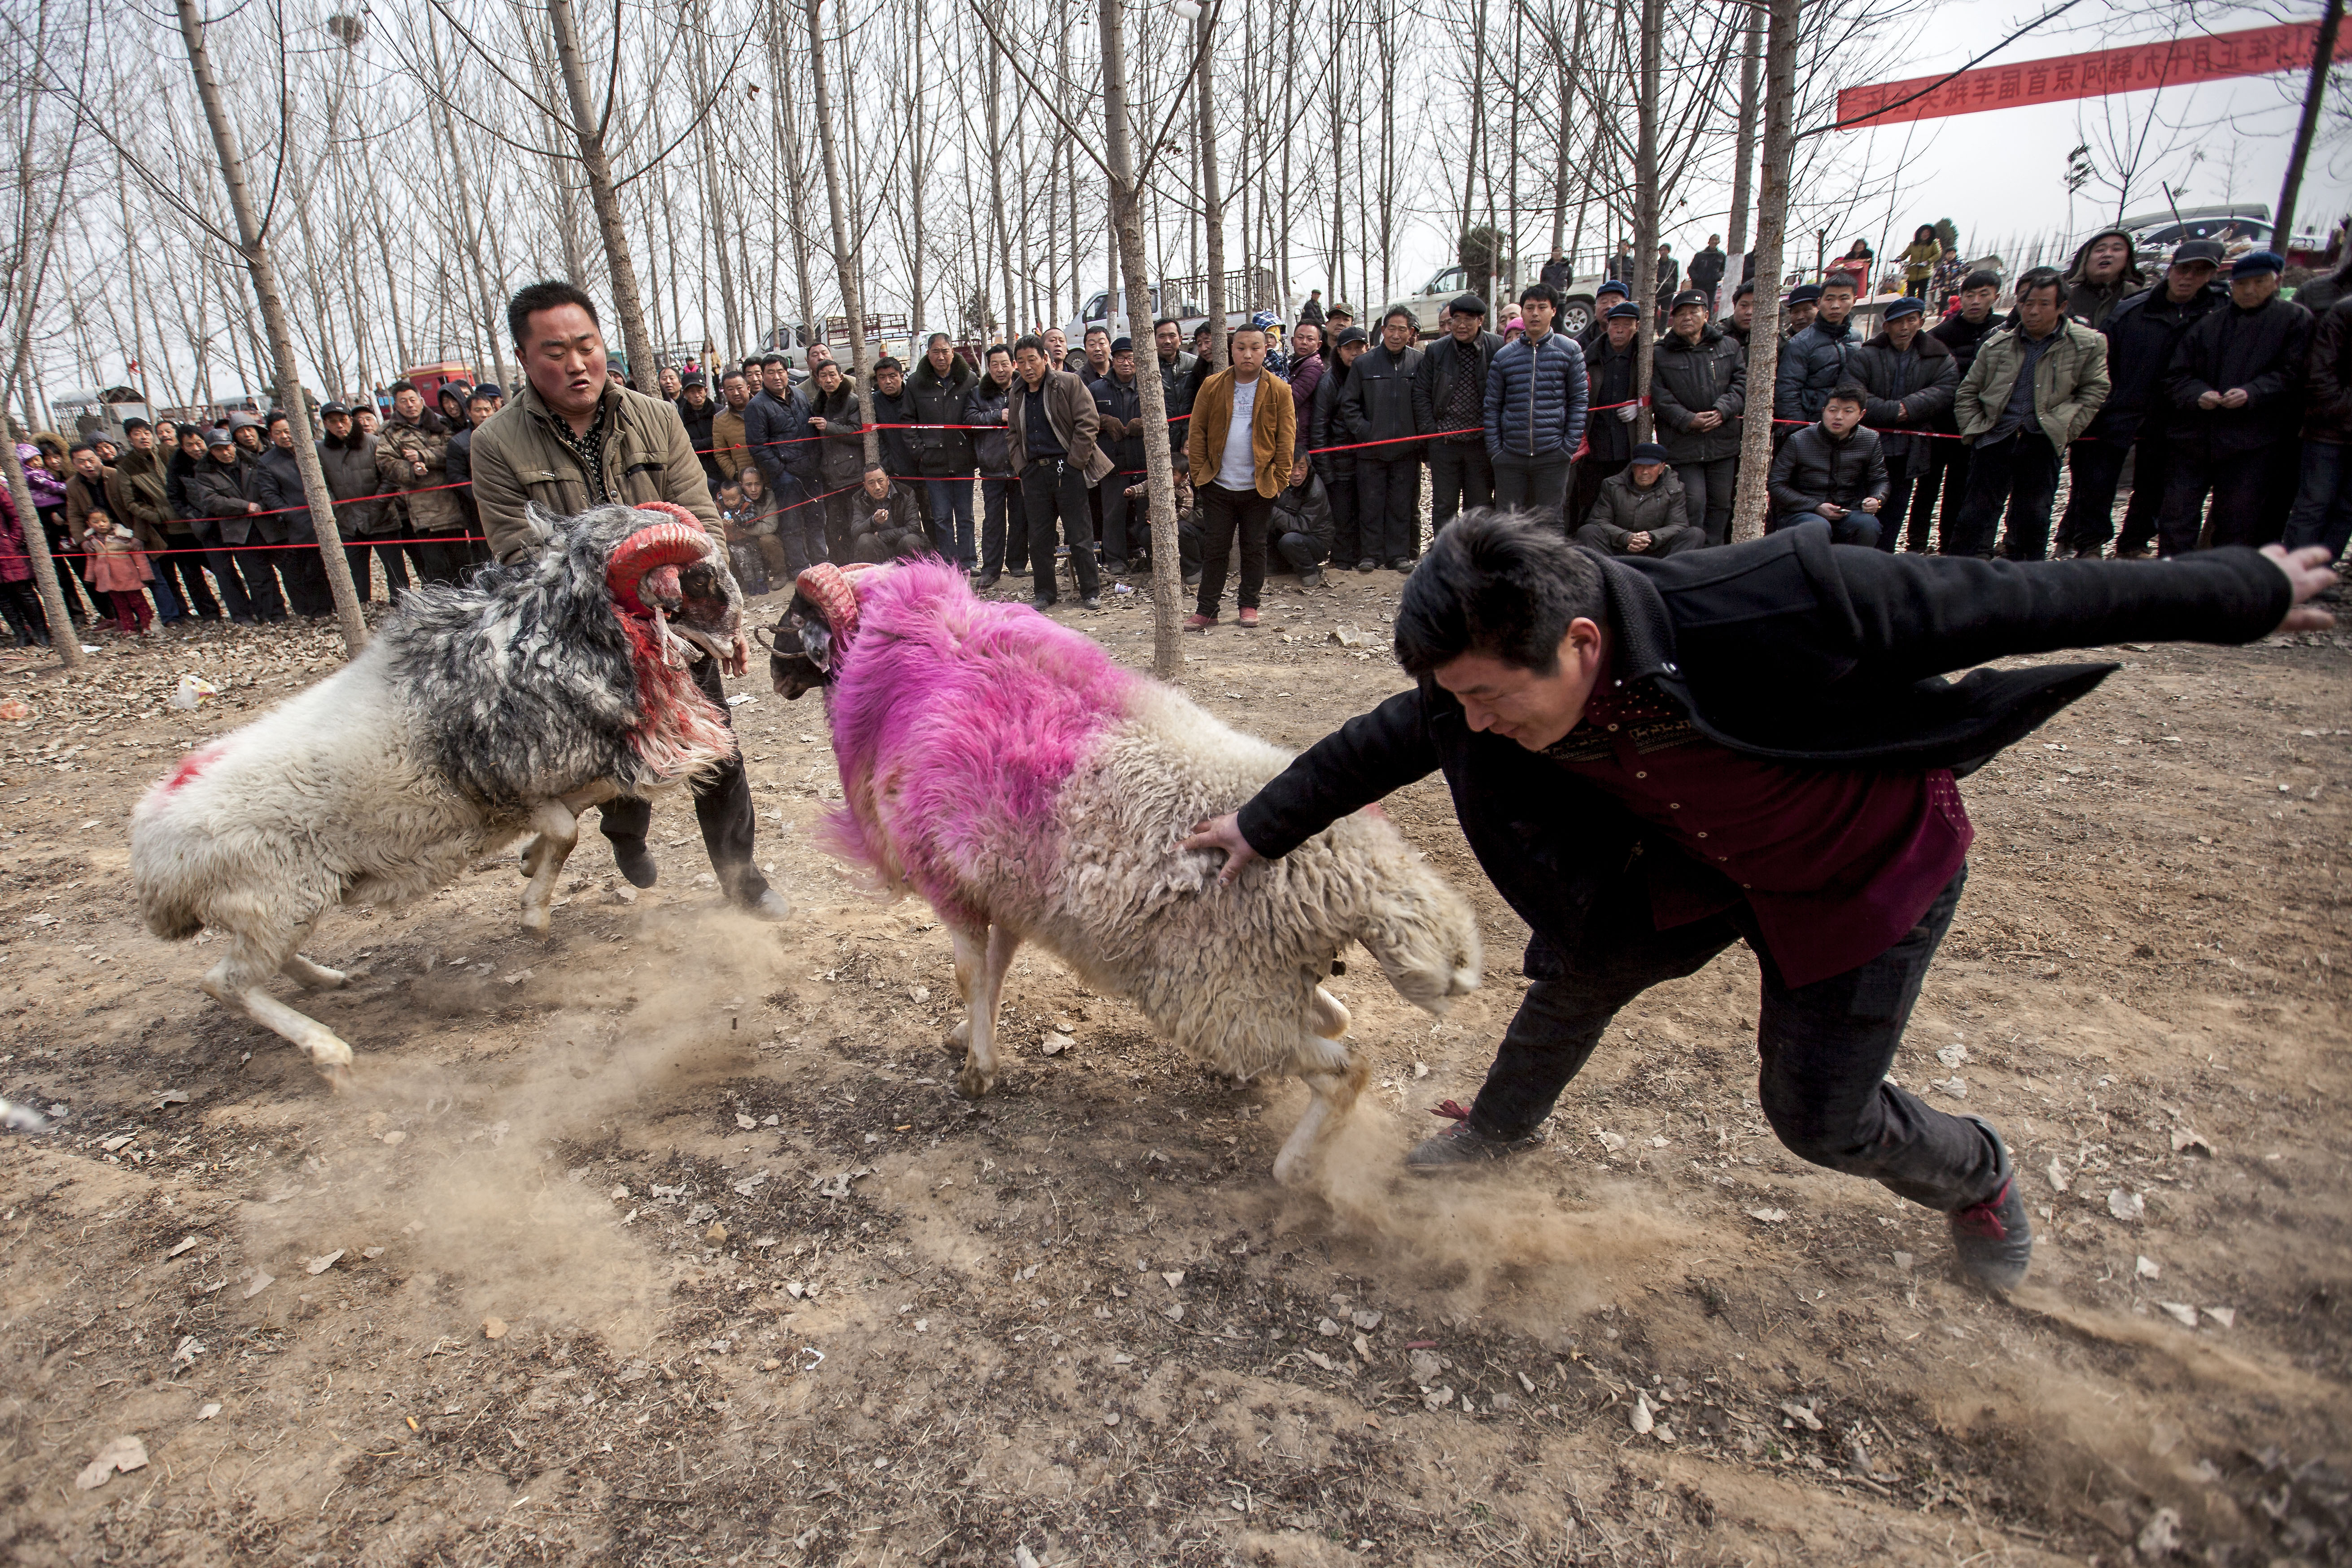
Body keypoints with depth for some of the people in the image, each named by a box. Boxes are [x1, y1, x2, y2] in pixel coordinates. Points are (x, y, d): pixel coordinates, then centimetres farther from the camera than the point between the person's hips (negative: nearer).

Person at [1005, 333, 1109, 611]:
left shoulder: (1068, 384, -3)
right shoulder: (1017, 394, 14)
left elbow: (1087, 424, -8)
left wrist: (1075, 463, -11)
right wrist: (1022, 465, 9)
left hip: (1067, 470, -5)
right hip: (1034, 472, 5)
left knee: (1078, 534, -1)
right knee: (1038, 536, 7)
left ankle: (1091, 593, 8)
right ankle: (1045, 593, 18)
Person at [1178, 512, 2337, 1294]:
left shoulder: (1767, 608, -43)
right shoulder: (1489, 686, -27)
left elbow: (2001, 603, -29)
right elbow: (1379, 743, -10)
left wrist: (2248, 594, -13)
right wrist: (1263, 826, 1)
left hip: (1870, 865, -4)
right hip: (1700, 857, 4)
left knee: (1818, 1115, 3)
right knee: (1577, 965, 6)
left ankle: (1974, 1178, 39)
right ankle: (1502, 1130, 38)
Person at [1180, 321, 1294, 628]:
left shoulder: (1279, 391, -1)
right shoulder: (1212, 387, 1)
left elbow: (1286, 440, 0)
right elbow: (1197, 433, 4)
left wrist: (1279, 480, -6)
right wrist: (1200, 473, -2)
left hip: (1259, 487, 0)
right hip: (1218, 487, 1)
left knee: (1254, 548, 9)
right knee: (1214, 549, 5)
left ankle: (1249, 604, 23)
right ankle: (1207, 610, 12)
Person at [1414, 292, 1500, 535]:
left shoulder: (1498, 349, -4)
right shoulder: (1436, 350, 2)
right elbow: (1421, 393, 6)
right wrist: (1430, 430, -2)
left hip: (1482, 442, -1)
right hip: (1444, 441, 1)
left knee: (1480, 507, 6)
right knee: (1443, 506, 6)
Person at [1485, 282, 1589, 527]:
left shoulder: (1570, 350, 5)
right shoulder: (1504, 355, 8)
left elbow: (1579, 400, 4)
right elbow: (1492, 406, 8)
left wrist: (1570, 446, -4)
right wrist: (1494, 448, 0)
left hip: (1552, 454, -1)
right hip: (1510, 456, 2)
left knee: (1551, 521, 4)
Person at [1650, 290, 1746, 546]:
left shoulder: (1728, 347, 11)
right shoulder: (1660, 355, 3)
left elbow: (1742, 383, 5)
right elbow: (1659, 397, -5)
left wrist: (1722, 410, -13)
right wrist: (1688, 420, -17)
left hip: (1723, 441, 4)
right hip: (1683, 445, -3)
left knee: (1721, 503, 9)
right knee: (1694, 503, -8)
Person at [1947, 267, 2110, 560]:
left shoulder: (2088, 344, 7)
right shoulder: (1998, 344, 12)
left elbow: (2094, 391, 9)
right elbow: (1967, 392, 17)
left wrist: (2064, 429, -2)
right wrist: (1973, 430, 6)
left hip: (2042, 440, -1)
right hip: (1995, 435, 1)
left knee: (2033, 517, 1)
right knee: (1976, 512, -2)